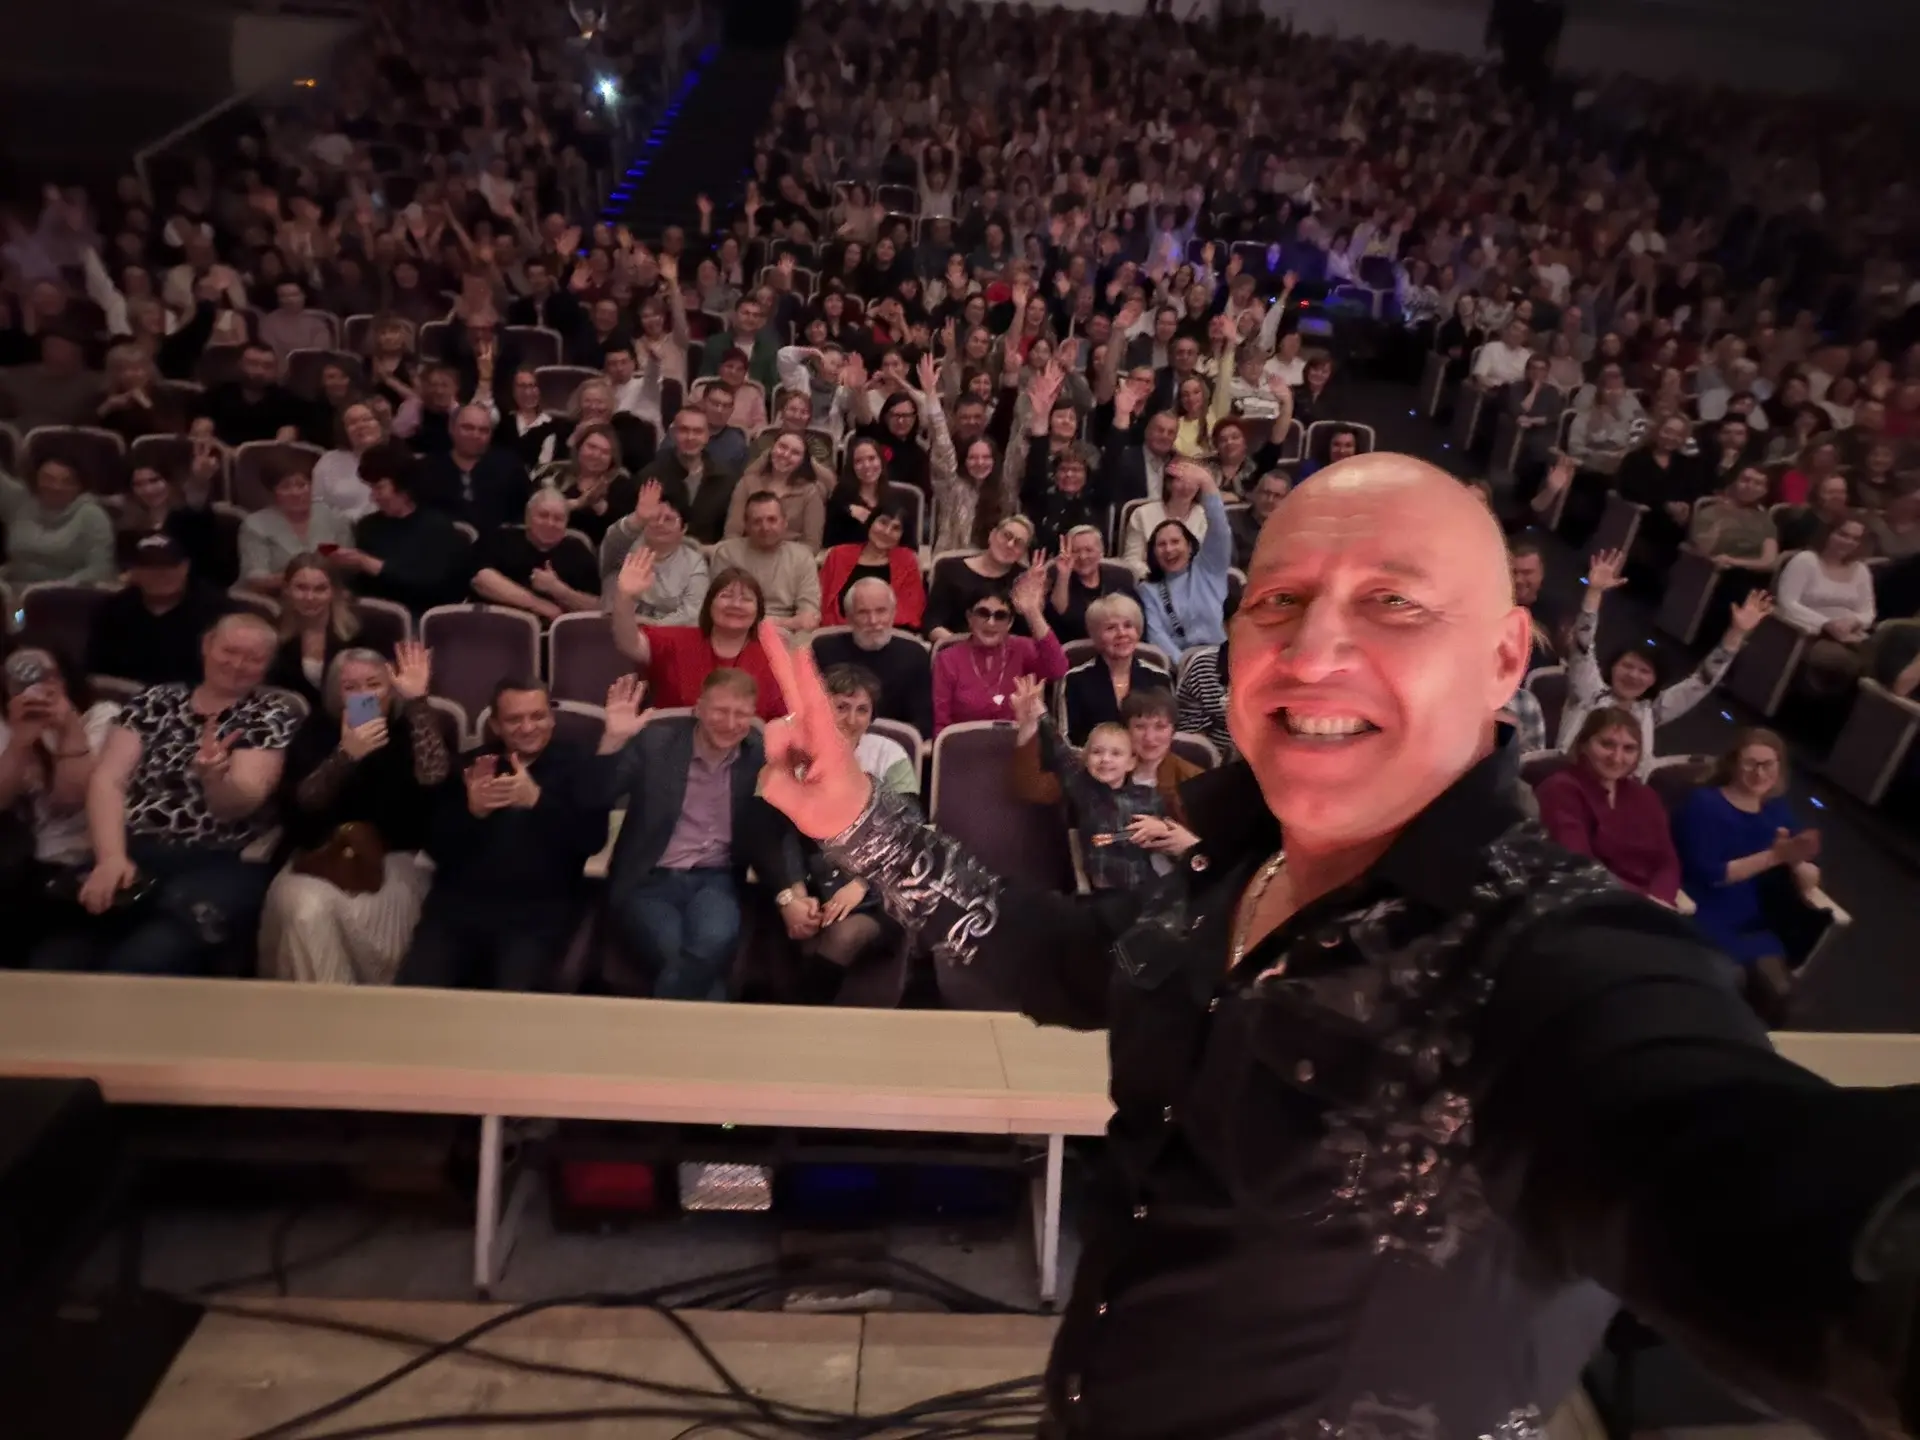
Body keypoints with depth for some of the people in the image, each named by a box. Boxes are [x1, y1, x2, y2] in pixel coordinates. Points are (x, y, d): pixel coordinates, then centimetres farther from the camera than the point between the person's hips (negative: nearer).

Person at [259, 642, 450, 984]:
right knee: (306, 910, -29)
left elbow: (433, 779, -21)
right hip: (324, 856, 2)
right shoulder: (319, 727, 6)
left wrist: (418, 701, -22)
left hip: (398, 858, -2)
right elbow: (302, 802, -8)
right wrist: (346, 754, -25)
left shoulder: (414, 724, 2)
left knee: (364, 913, -31)